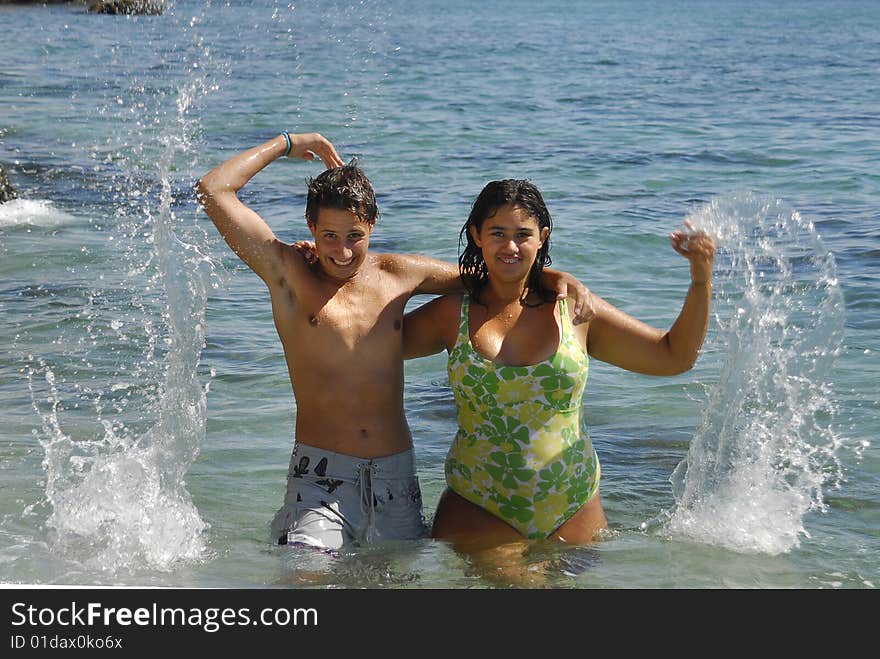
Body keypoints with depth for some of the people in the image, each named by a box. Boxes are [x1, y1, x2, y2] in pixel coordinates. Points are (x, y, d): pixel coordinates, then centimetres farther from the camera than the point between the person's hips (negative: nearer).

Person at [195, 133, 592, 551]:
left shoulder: (397, 275, 9)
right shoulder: (289, 274, 0)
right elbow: (214, 191, -5)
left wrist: (554, 278, 6)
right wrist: (286, 144, 6)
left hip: (396, 476, 4)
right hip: (321, 476, -4)